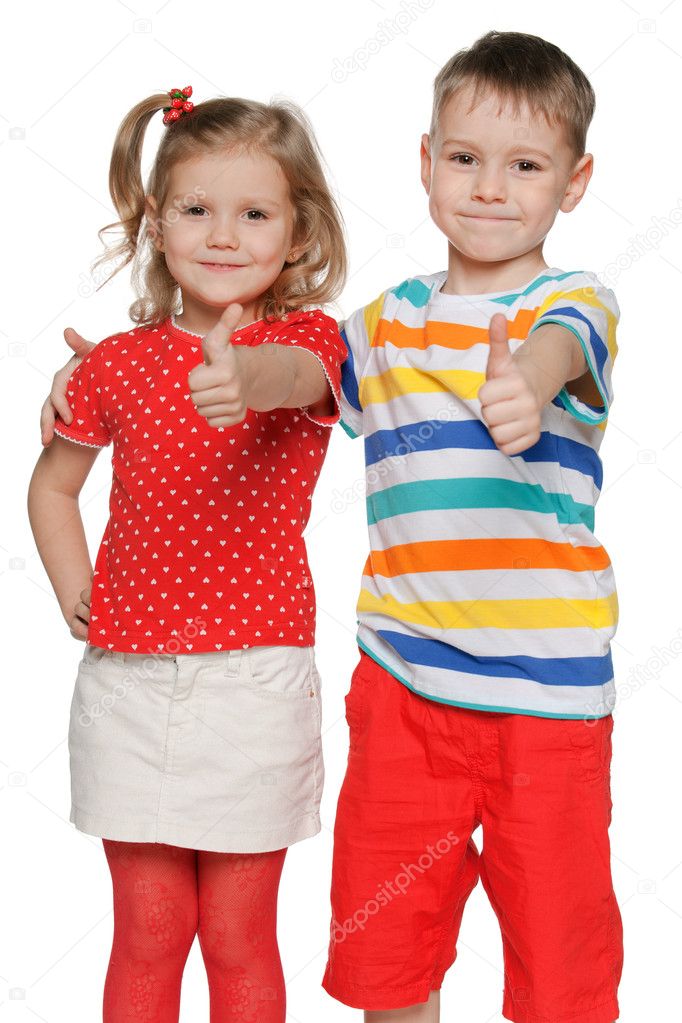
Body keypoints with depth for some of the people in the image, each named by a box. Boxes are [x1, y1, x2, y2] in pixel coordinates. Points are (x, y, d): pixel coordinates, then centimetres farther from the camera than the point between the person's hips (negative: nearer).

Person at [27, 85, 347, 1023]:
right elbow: (52, 487, 18)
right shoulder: (116, 365, 3)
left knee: (240, 938, 10)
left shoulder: (306, 337, -4)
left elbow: (296, 375, -31)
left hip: (256, 672, -2)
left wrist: (245, 378, -53)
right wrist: (78, 598, 5)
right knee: (148, 931, 11)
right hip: (128, 674, 2)